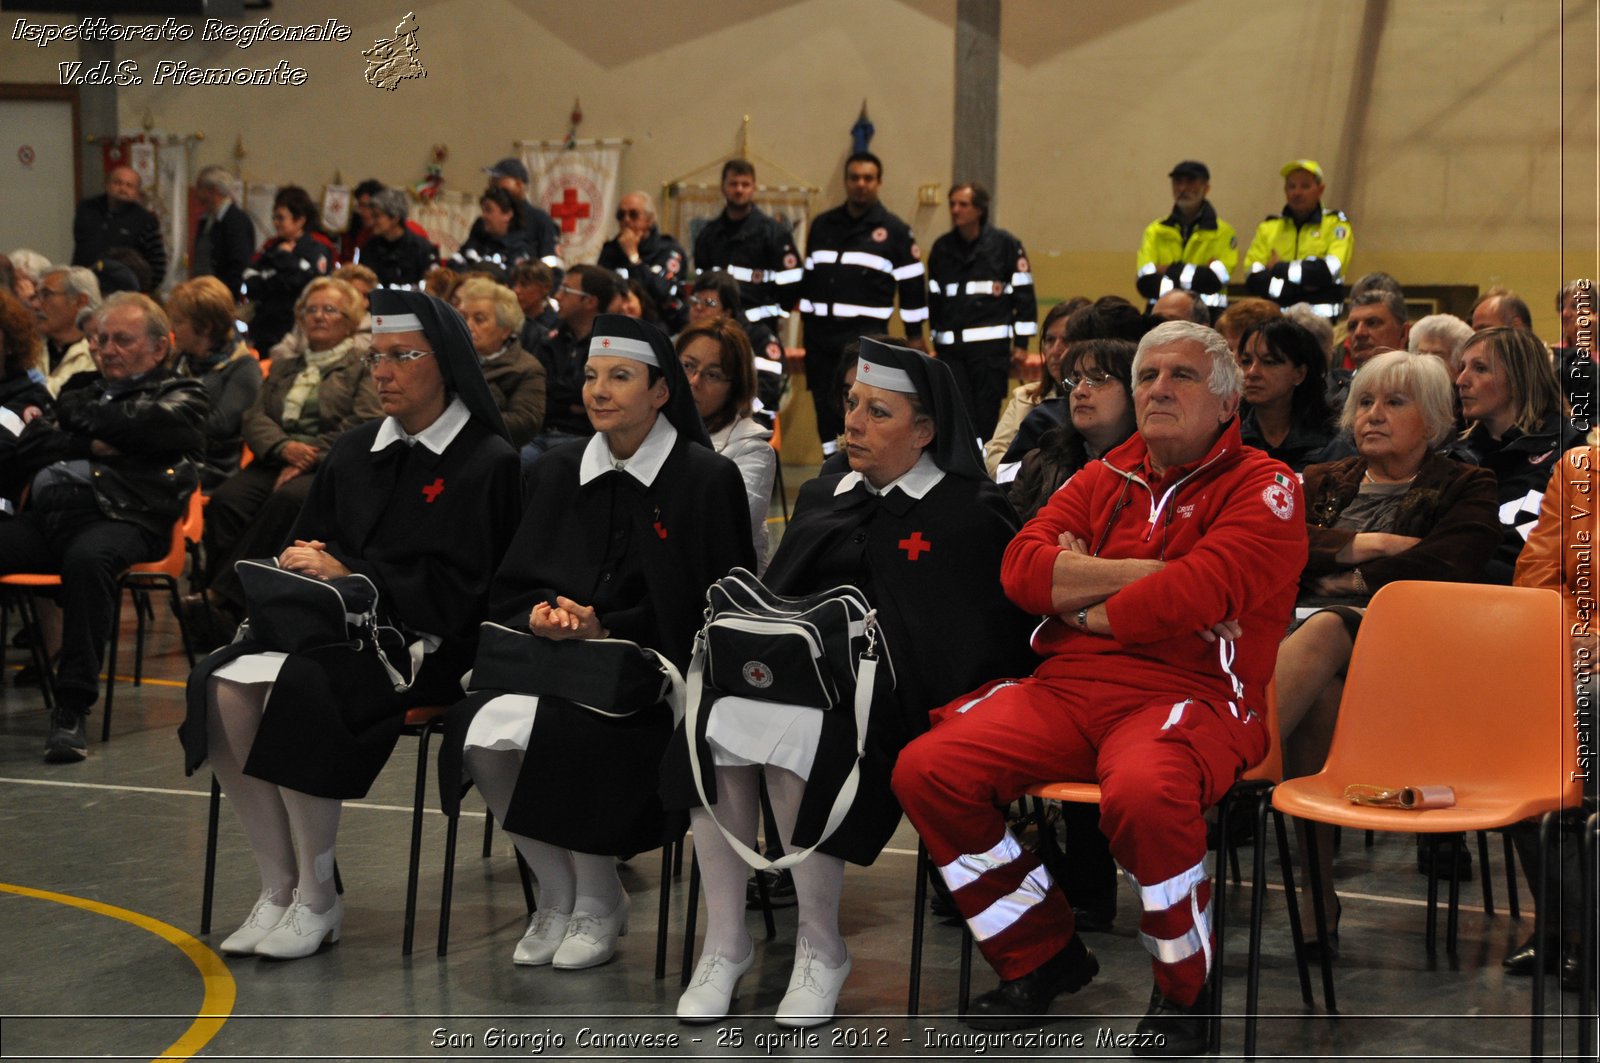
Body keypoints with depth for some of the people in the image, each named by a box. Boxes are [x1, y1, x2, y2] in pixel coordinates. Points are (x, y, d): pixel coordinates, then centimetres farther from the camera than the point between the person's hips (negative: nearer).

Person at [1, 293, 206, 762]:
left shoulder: (179, 394, 19)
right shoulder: (82, 394, 32)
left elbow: (147, 426, -3)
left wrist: (79, 417, 11)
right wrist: (90, 445, 2)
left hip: (121, 516, -5)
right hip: (48, 511, 5)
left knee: (88, 557, -39)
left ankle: (72, 709, -35)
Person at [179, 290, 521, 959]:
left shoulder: (486, 462, -3)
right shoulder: (355, 452, 19)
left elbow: (453, 591, -11)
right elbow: (310, 542, 22)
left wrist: (349, 576, -14)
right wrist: (302, 566, -3)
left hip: (427, 645, -6)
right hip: (335, 627, 7)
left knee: (300, 687, -33)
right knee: (223, 684, -22)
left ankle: (316, 903, -19)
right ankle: (278, 888, -12)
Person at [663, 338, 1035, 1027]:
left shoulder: (969, 513, 3)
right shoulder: (822, 498, 24)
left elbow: (980, 636, -4)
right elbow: (776, 595, 24)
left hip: (892, 693, -5)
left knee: (790, 735, -36)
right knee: (711, 719, -28)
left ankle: (821, 949, -18)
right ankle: (724, 946, -20)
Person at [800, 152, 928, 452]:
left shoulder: (894, 231, 0)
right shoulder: (822, 225, 13)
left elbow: (912, 283, 1)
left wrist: (915, 335, -1)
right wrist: (807, 322, 16)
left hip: (866, 336, -5)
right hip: (821, 333, 5)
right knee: (825, 407, 6)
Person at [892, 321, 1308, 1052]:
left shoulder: (1263, 489, 1)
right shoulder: (1101, 481, 18)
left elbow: (1198, 593, -16)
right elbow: (1022, 568, 2)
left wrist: (1083, 606, -2)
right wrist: (1149, 571, -7)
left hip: (1188, 696, -6)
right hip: (1066, 688, 6)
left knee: (1144, 792, -39)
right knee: (927, 769, -14)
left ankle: (1184, 991, -11)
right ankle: (1041, 955, 6)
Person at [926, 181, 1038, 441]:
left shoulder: (1005, 244, 0)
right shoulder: (942, 248, 11)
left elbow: (1023, 293, 1)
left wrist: (1021, 343, -2)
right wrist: (935, 341, 19)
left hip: (991, 348, -3)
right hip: (950, 348, 3)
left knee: (985, 416, -3)